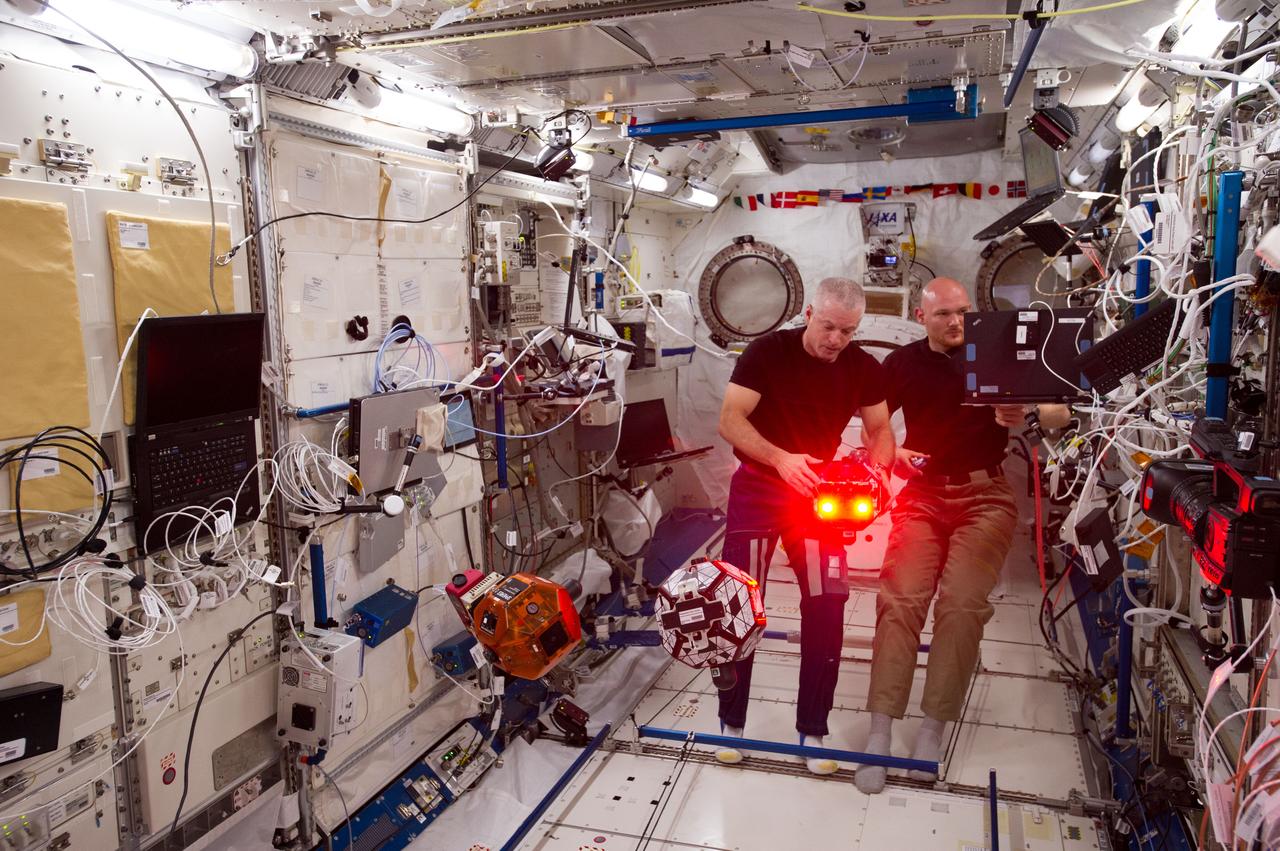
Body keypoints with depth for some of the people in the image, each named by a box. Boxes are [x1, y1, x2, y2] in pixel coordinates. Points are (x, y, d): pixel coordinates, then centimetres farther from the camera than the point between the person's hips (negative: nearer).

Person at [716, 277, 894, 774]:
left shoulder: (863, 369, -3)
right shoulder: (768, 352, -13)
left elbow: (880, 430, 4)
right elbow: (730, 421, -17)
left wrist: (877, 467, -19)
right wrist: (782, 459, -32)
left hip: (819, 492, 3)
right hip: (758, 487, -2)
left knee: (826, 608, -2)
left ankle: (812, 731, 14)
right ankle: (731, 722, 18)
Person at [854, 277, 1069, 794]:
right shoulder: (903, 363, 9)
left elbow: (1060, 414, 0)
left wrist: (1025, 414, -23)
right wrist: (893, 454, -7)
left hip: (984, 496, -1)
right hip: (923, 494, 1)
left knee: (962, 605, -17)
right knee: (900, 599, -14)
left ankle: (933, 730, -4)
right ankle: (879, 735, -11)